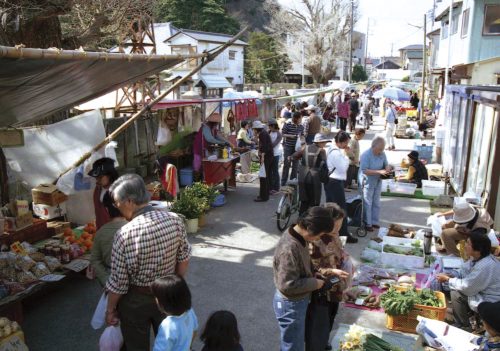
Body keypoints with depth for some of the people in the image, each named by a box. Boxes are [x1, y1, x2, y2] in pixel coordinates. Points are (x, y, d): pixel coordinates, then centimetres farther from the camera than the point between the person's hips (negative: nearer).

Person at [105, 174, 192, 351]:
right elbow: (184, 261, -4)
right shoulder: (175, 219, -16)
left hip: (136, 300, -3)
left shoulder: (124, 234, -28)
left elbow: (118, 282, -18)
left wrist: (110, 309, -1)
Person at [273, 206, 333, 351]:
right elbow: (288, 285, -31)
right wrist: (316, 283, -21)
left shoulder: (298, 237, -4)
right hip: (291, 305, -9)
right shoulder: (289, 249, -34)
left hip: (298, 301, 9)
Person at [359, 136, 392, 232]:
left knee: (376, 203, 15)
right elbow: (365, 170, -27)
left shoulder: (382, 154, -3)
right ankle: (367, 223, 14)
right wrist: (379, 171, -32)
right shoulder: (366, 155, -22)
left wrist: (387, 168, -16)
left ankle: (375, 222, 27)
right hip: (367, 182, -6)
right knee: (367, 204, 3)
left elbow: (386, 164, 9)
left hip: (378, 182, 7)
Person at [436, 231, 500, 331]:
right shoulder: (477, 257, -4)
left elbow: (466, 287, -26)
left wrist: (447, 279, -14)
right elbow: (464, 271, 8)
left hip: (491, 303, -10)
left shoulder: (485, 266, -33)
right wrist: (449, 276, -9)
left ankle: (464, 326, 5)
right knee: (454, 286, 9)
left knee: (456, 293, -16)